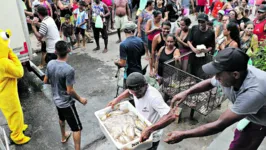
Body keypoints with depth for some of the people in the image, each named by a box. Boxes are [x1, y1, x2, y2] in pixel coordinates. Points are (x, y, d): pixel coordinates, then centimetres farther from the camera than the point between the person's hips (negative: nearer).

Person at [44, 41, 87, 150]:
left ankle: (64, 137, 58)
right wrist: (80, 99, -9)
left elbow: (45, 81, 3)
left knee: (62, 118, 34)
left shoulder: (50, 64, -10)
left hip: (56, 100, 8)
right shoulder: (69, 70, -31)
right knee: (77, 128, 6)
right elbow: (70, 91, -25)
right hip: (66, 103, -8)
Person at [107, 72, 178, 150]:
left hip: (152, 136, -7)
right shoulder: (137, 89, -16)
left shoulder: (153, 97, -37)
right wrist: (117, 99, -4)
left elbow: (171, 116, -44)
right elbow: (129, 91, 10)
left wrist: (149, 129, -50)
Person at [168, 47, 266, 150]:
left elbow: (220, 125, -41)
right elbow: (209, 83, -2)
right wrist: (186, 92, -17)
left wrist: (183, 135, -38)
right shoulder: (226, 75, -27)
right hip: (252, 115, 5)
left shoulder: (253, 92, -47)